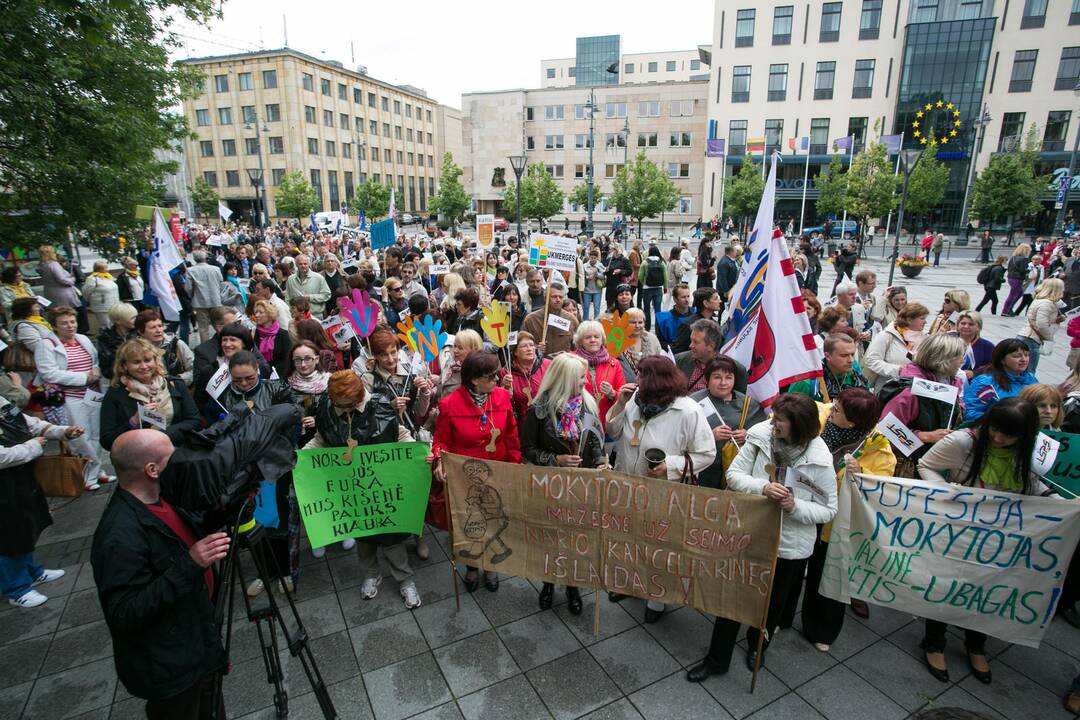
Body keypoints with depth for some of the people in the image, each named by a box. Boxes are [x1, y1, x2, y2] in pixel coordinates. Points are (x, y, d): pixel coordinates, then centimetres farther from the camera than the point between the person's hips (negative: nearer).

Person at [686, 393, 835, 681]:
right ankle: (717, 659, 32)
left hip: (790, 544, 0)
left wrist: (795, 507, -29)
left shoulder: (820, 460, -17)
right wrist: (763, 487, -30)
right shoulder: (760, 435, -15)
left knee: (773, 603, 23)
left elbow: (828, 509, -10)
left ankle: (756, 647, 53)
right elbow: (734, 474, -11)